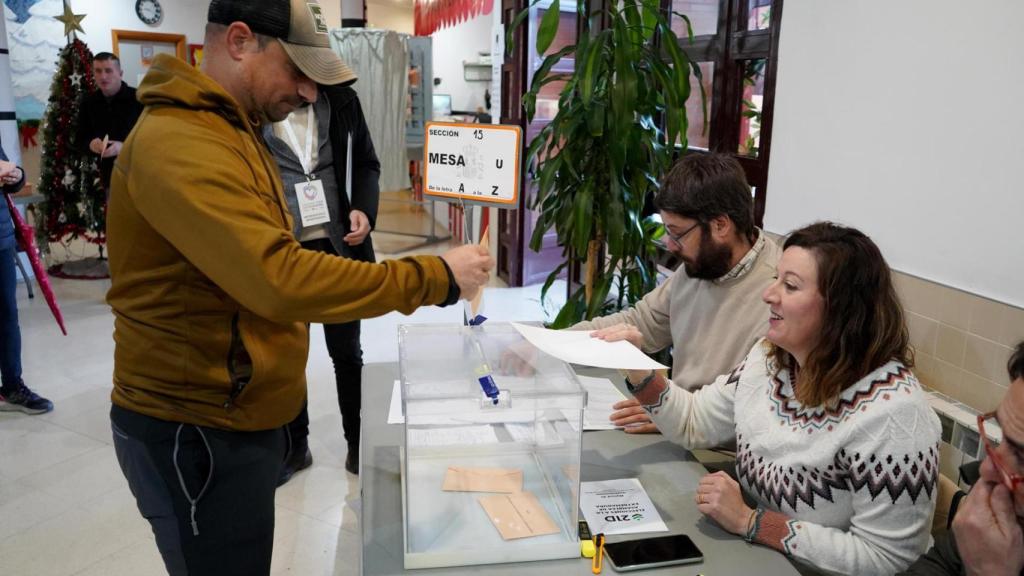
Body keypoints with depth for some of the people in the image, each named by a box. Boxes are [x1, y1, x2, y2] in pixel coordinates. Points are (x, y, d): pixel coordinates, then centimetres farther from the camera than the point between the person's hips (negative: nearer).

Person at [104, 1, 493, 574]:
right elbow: (281, 278, -33)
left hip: (238, 417, 10)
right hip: (198, 433, -10)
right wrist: (435, 277, -28)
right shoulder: (178, 143, -23)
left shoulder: (232, 130, 12)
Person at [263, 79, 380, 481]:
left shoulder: (342, 100, 0)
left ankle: (358, 444, 29)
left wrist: (364, 209, -8)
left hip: (338, 247, 1)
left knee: (347, 353, 13)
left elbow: (366, 163, 9)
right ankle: (294, 445, 32)